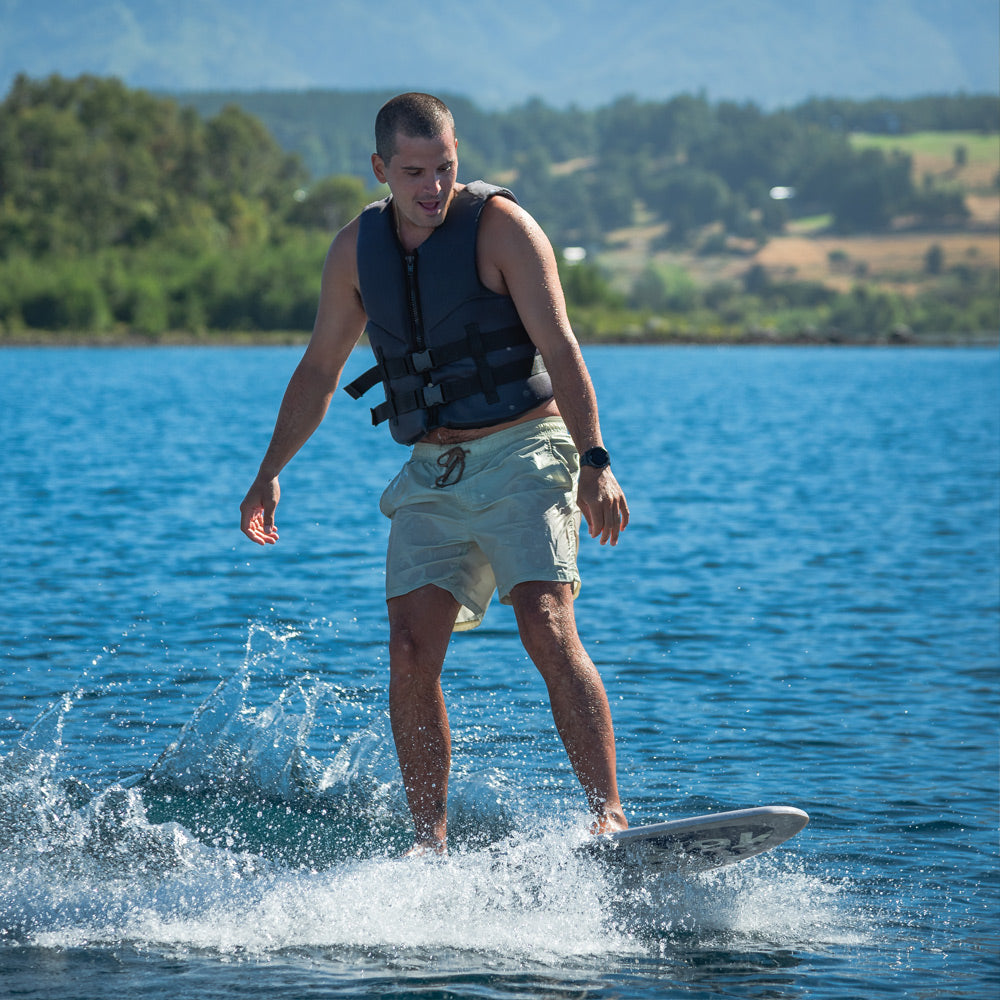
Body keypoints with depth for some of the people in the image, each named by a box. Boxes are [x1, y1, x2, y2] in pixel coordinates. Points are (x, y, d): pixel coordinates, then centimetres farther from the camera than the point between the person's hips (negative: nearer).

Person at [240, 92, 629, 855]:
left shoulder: (500, 225, -7)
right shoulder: (357, 248, 8)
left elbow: (559, 349, -12)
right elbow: (320, 370, 19)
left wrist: (594, 462, -20)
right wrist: (271, 472, 15)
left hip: (521, 454, -4)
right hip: (431, 475, 5)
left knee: (548, 628, -21)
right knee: (411, 653, -8)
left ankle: (609, 814, -21)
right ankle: (430, 845, -2)